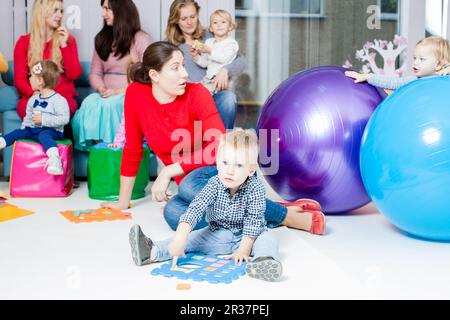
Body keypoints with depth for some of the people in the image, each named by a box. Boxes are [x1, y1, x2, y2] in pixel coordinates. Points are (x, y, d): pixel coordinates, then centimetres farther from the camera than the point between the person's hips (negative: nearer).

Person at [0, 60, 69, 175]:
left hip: (52, 130, -9)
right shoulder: (33, 99, 15)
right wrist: (24, 127, 12)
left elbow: (64, 119, -21)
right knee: (18, 133, -7)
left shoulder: (59, 100, -12)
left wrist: (44, 119, -22)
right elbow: (28, 116, 26)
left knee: (44, 135, -37)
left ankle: (54, 158, -59)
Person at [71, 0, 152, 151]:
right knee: (89, 102, -29)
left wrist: (120, 91, -16)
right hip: (107, 95, 4)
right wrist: (101, 89, -8)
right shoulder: (102, 39, 18)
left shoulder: (141, 39, -1)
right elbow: (95, 73, 14)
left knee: (107, 104, -35)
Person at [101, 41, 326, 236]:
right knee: (173, 213, -32)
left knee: (190, 186, -37)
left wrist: (168, 171, -23)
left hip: (221, 169, -3)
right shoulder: (136, 94, -5)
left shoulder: (197, 93, -13)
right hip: (186, 180, 3)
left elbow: (220, 147, -21)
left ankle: (285, 214, -25)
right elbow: (132, 150, 4)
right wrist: (123, 201, 8)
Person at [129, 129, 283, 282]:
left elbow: (253, 220, -20)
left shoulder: (256, 189, -22)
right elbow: (195, 209, -30)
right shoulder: (215, 184, -19)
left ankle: (264, 260, -59)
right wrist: (179, 240, -41)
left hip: (247, 236, -2)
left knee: (268, 240, -29)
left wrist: (244, 249, -27)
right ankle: (152, 252, -24)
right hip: (218, 233, 2)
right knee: (192, 238, -15)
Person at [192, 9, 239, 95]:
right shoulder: (208, 42, 16)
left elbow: (225, 58, -19)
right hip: (209, 78, 5)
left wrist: (210, 51, -25)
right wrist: (196, 56, -3)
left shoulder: (231, 43, -2)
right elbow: (204, 63, 16)